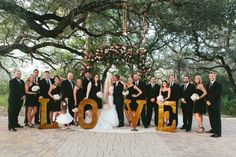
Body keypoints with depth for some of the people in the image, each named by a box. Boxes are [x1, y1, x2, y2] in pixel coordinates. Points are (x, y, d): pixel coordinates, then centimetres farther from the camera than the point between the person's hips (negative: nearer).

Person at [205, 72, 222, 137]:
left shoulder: (218, 84, -4)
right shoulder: (208, 85, 19)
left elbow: (218, 95, -12)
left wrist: (211, 102, -13)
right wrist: (207, 100, -1)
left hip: (215, 103, -6)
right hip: (209, 103, 7)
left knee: (217, 118, -6)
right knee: (211, 117, 9)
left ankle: (218, 133, -5)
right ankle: (213, 129, 21)